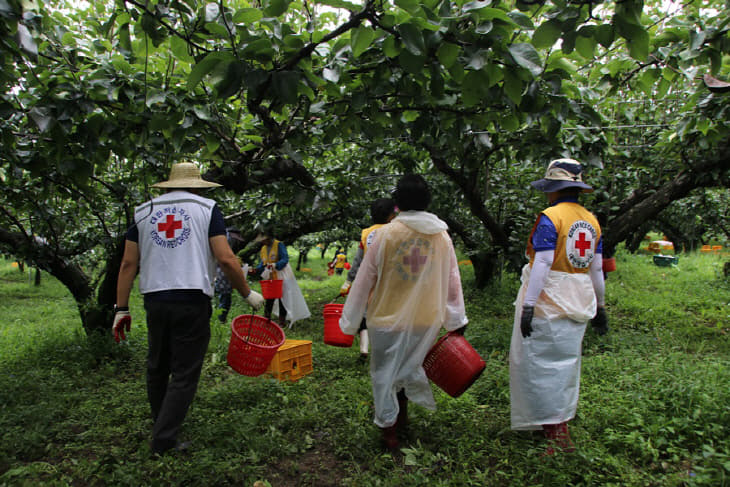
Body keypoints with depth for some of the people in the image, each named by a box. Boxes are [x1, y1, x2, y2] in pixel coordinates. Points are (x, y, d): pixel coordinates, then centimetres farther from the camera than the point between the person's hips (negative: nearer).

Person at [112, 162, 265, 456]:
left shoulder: (143, 211, 13)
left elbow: (128, 263, 8)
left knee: (157, 368, 20)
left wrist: (122, 308, 12)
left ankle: (161, 425, 36)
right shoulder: (207, 208, 3)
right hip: (192, 302, -4)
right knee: (184, 374, 4)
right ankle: (163, 440, 5)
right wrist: (247, 293, 4)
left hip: (154, 301, 4)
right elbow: (226, 259, -7)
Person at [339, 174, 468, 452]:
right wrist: (457, 320, 16)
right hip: (427, 320, 4)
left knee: (384, 374, 13)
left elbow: (364, 280, -8)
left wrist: (349, 322, 2)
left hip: (388, 319, -3)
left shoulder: (386, 234, -12)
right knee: (408, 366, 25)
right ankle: (402, 416, 36)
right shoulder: (441, 235, -1)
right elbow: (452, 280, 5)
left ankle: (389, 433, 23)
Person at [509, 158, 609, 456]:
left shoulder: (549, 218, -14)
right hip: (578, 305, 8)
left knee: (543, 364, 0)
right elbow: (597, 269, 12)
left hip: (548, 304, -8)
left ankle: (557, 433, 1)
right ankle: (562, 422, 32)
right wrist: (600, 307, 19)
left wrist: (528, 306, -18)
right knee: (567, 362, 18)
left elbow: (542, 265, -20)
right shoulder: (591, 220, 9)